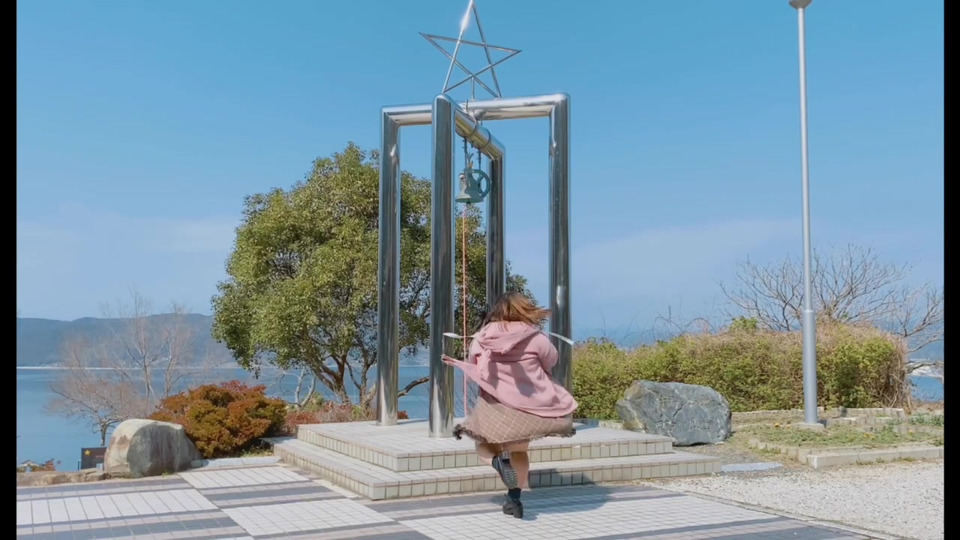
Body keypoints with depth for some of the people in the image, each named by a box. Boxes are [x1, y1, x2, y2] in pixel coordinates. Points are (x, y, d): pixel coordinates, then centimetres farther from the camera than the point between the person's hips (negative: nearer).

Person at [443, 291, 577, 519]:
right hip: (529, 405, 1)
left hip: (495, 404, 0)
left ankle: (499, 462, -12)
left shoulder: (483, 338, -8)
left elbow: (474, 363, 9)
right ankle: (514, 499, 20)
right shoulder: (536, 338, -13)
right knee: (519, 450, 22)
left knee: (484, 447, 20)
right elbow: (551, 361, 4)